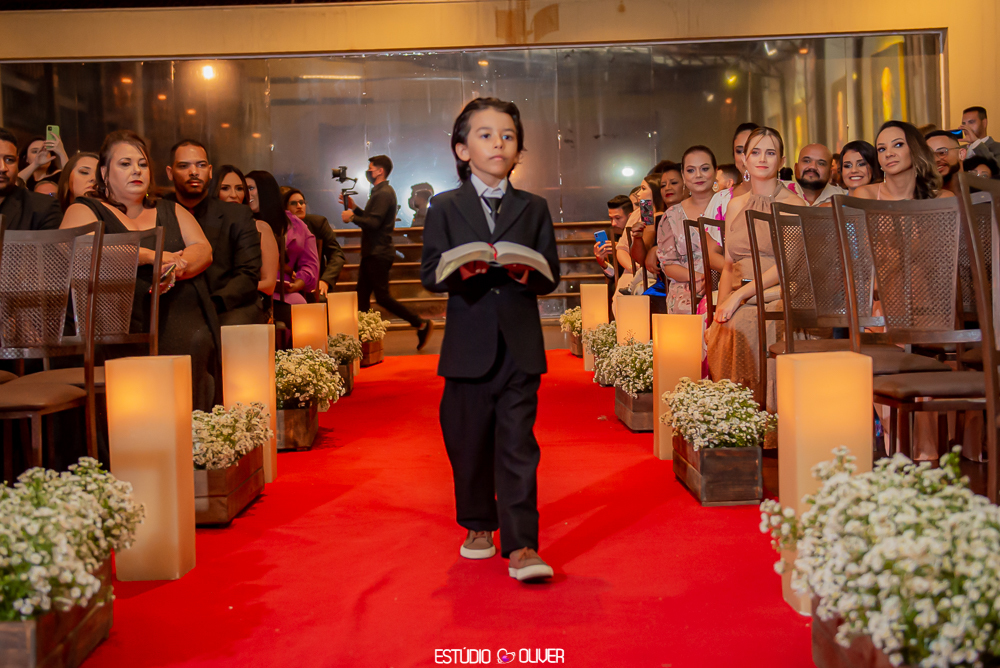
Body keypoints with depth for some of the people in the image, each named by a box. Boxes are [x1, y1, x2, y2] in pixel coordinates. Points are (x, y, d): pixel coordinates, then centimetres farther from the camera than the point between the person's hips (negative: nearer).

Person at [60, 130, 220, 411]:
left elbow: (204, 250, 12)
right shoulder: (84, 210, 17)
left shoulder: (171, 211, 28)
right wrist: (152, 256, -9)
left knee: (194, 345, -31)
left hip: (183, 318, 2)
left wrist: (176, 267, -12)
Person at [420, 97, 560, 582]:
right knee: (468, 443, 10)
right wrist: (461, 271, -18)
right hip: (468, 346, 0)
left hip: (520, 347, 0)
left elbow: (551, 276, 7)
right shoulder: (445, 208, 7)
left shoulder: (534, 208, 10)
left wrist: (526, 273, -15)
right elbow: (429, 274, 2)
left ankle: (521, 546, -5)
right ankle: (478, 527, 30)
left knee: (517, 445, -5)